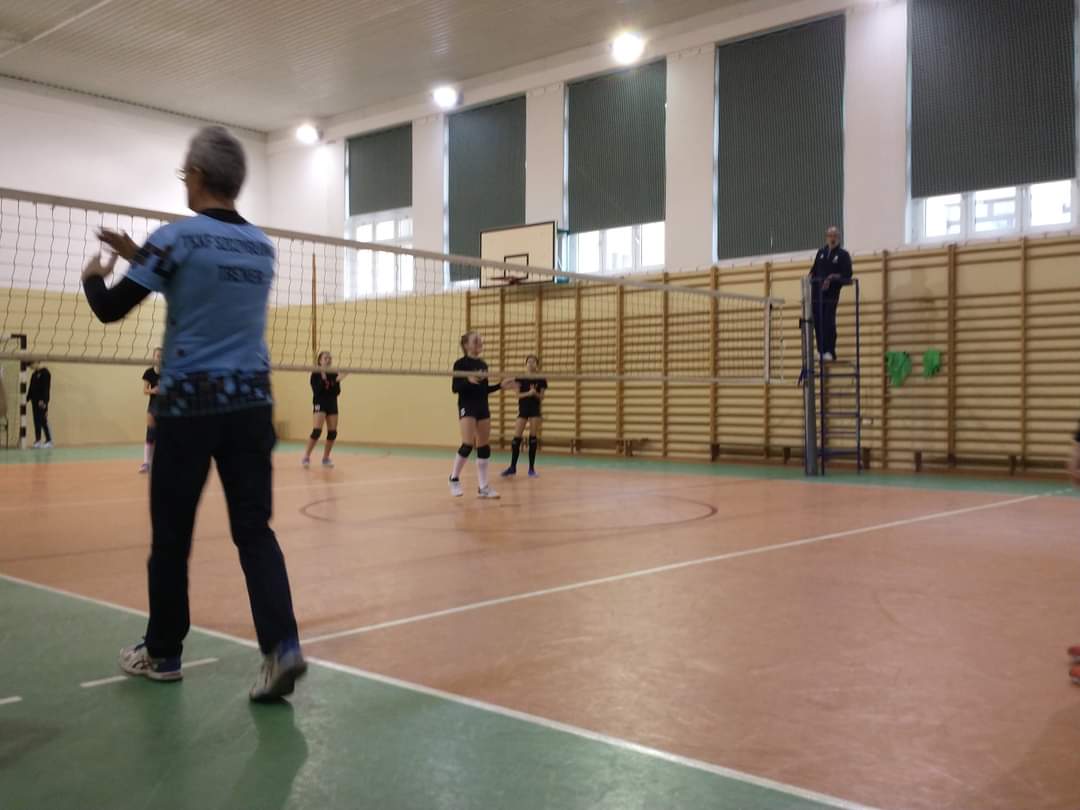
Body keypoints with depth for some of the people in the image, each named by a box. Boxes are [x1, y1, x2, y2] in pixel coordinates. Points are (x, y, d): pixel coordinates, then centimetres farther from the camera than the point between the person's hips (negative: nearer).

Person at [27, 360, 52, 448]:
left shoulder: (45, 372, -10)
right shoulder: (34, 374, 15)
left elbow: (46, 387, -16)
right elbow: (31, 387, 20)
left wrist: (43, 400, -22)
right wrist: (27, 398, 16)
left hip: (42, 401, -8)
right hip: (35, 400, 8)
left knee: (43, 421, -10)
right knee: (36, 420, 7)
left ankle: (49, 440, -8)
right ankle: (37, 440, 10)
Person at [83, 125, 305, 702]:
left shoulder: (178, 237, -7)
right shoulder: (261, 245, 11)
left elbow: (110, 310, -3)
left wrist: (93, 276, 19)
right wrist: (140, 258, 29)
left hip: (189, 403, -4)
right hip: (251, 402, 5)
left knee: (171, 536, 9)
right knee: (254, 529, 4)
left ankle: (162, 653, 22)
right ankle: (281, 645, -11)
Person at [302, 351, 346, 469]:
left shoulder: (334, 374, 6)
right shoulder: (316, 374, -6)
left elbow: (337, 393, 3)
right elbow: (316, 391, -15)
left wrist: (338, 381, -12)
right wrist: (323, 378, -24)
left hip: (332, 404, 5)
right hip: (320, 404, -5)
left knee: (333, 432, 0)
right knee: (317, 431, -16)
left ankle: (326, 458, 12)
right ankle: (306, 457, -7)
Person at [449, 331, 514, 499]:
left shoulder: (483, 365, 12)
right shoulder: (461, 363, -7)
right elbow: (455, 388, -11)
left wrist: (501, 385, 9)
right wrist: (469, 380, -28)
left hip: (483, 408, 7)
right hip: (467, 407, -7)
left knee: (484, 447, 5)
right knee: (468, 445, -16)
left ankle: (483, 487, 10)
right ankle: (454, 478, 6)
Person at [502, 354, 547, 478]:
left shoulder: (541, 380, 1)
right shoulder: (520, 378, 1)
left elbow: (541, 398, 1)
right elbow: (518, 395, -4)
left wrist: (536, 394, -19)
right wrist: (528, 393, -21)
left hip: (535, 410, 0)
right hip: (523, 409, 0)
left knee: (533, 438, -1)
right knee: (517, 438, -5)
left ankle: (531, 468, 5)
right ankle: (512, 467, 4)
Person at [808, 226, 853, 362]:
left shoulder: (843, 255, 3)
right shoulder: (821, 253, 16)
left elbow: (847, 276, -5)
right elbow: (814, 270, 22)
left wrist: (833, 278, -19)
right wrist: (811, 278, 3)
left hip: (831, 295, -4)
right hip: (817, 294, 4)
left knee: (829, 324, -10)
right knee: (818, 324, 3)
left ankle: (830, 352, -7)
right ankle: (821, 352, 11)